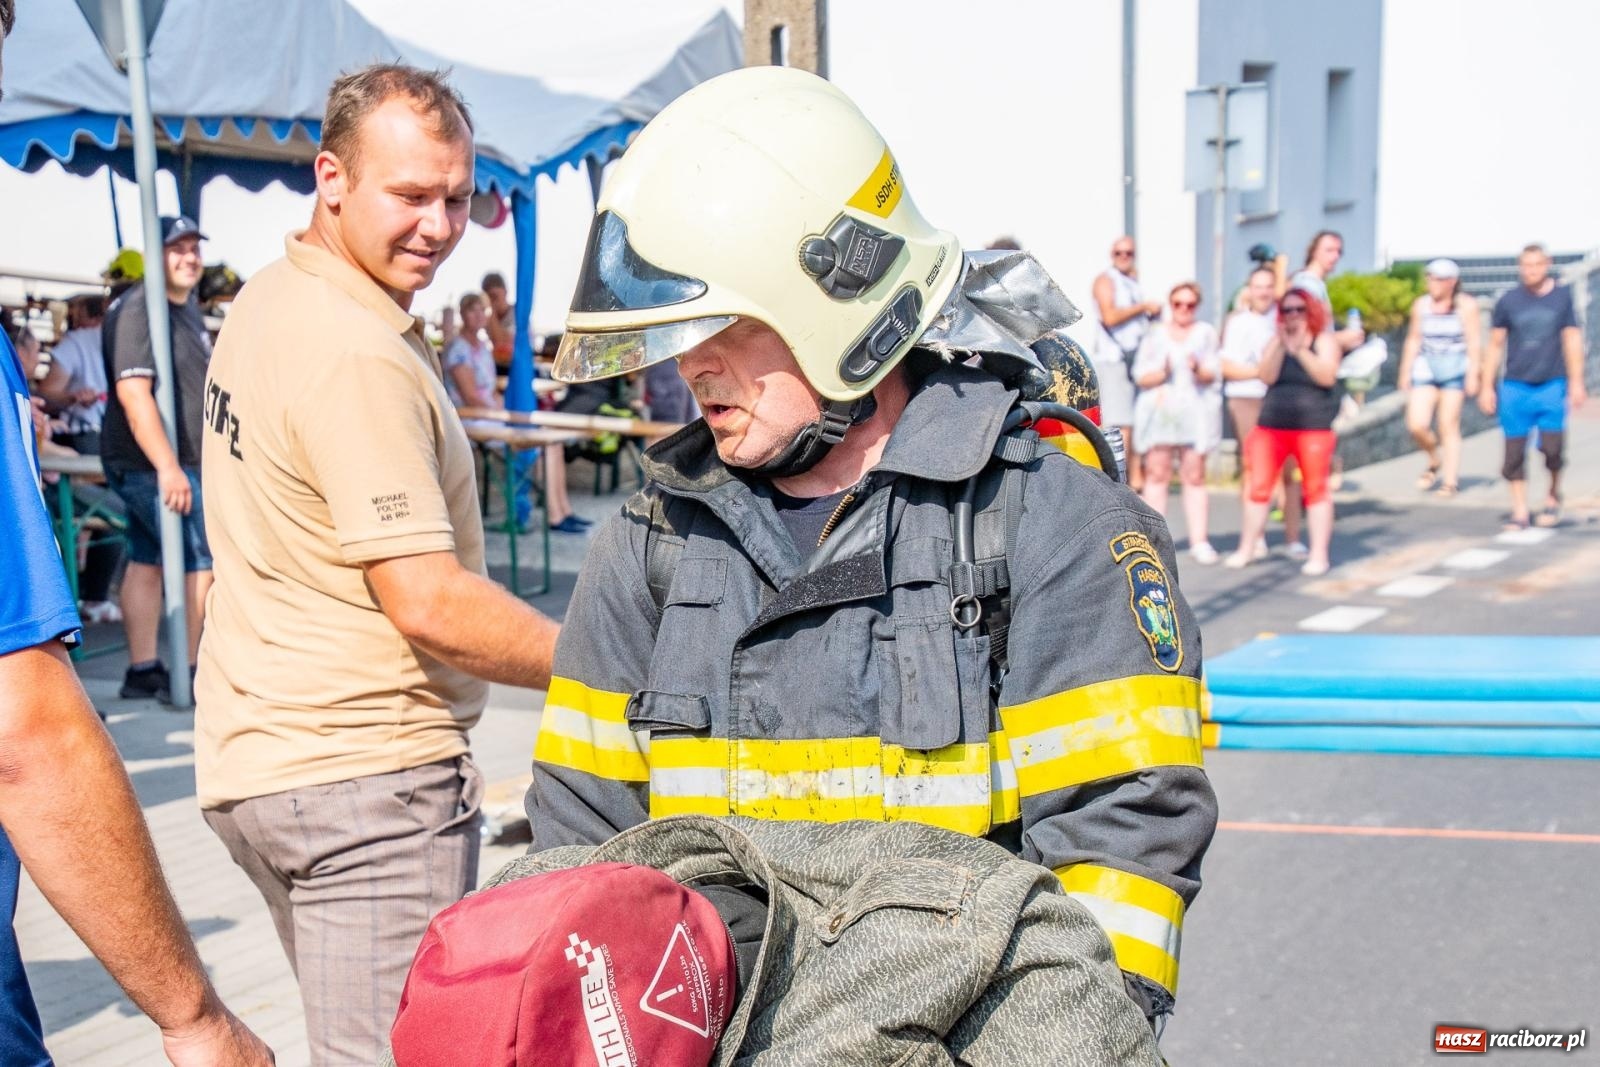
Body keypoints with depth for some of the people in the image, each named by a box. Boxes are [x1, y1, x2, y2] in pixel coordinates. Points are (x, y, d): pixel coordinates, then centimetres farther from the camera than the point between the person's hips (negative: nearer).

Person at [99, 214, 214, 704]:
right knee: (204, 559, -7)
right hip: (152, 463, -9)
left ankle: (142, 671, 17)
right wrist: (167, 466, -30)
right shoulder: (140, 310, -17)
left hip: (165, 462, 9)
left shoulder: (187, 307, 15)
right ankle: (186, 674, 0)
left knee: (146, 561, 11)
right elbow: (132, 391, -25)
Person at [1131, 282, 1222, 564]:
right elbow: (1141, 377, 6)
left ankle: (1199, 541, -3)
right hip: (1159, 411, 0)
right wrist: (1162, 373, -13)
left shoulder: (1206, 333, 13)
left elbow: (1213, 375, 5)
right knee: (1157, 475, -5)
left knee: (1194, 477, -3)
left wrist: (1199, 369, -16)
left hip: (1196, 412, 0)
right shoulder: (1154, 336, 13)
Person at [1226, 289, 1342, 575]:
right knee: (1259, 487, 2)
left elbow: (1327, 376, -14)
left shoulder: (1324, 340, 2)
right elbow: (1267, 376, -4)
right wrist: (1281, 344, -14)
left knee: (1315, 490, 0)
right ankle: (1246, 549, 11)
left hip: (1313, 428, -3)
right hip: (1272, 426, 3)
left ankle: (1319, 555, 4)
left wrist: (1300, 350, -20)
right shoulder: (1275, 342, 12)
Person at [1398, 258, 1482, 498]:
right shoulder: (1421, 304, 8)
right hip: (1426, 368, 3)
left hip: (1455, 370, -3)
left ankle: (1451, 481, 5)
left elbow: (1473, 343, -5)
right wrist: (1405, 372, 13)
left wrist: (1473, 375, -10)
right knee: (1416, 425, -9)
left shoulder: (1466, 305, -3)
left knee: (1448, 425, -4)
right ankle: (1434, 462, 20)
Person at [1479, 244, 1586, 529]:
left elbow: (1572, 341, 7)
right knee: (1515, 453, 0)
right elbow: (1495, 346, 8)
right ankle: (1519, 511, 10)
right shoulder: (1508, 301, 3)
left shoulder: (1562, 296, 3)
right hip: (1515, 388, 1)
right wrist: (1487, 387, 5)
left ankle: (1553, 497, 18)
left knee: (1552, 447, -9)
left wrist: (1576, 383, 3)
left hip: (1552, 387, -1)